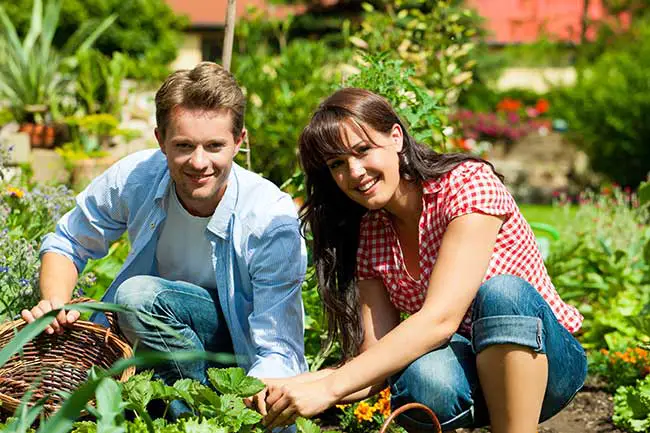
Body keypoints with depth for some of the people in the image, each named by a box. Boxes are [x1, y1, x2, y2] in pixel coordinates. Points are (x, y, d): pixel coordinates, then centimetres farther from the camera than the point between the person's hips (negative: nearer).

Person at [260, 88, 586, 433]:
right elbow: (378, 358, -8)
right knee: (424, 376, -34)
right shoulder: (368, 235, 0)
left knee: (500, 291, -36)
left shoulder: (470, 182, -18)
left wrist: (331, 386, -34)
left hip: (545, 360, -2)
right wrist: (300, 385, -27)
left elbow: (440, 319, -29)